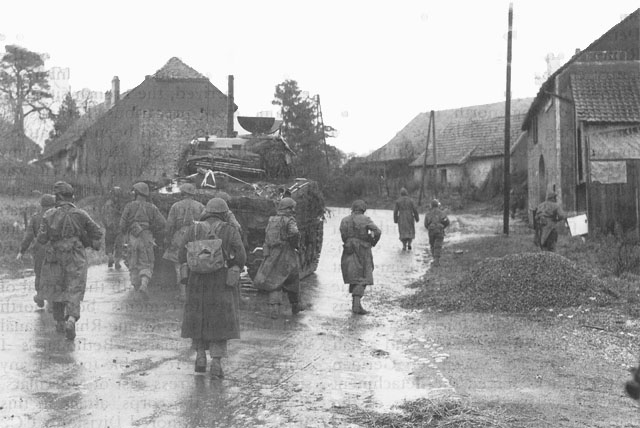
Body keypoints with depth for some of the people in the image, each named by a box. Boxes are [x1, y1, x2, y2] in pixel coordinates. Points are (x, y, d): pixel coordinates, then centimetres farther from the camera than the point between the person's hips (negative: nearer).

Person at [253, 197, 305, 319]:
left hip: (272, 254, 4)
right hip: (286, 255, -4)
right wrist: (295, 245, -9)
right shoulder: (289, 220, -8)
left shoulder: (271, 220, 10)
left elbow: (267, 237, 16)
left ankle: (274, 309, -11)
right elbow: (294, 233, -26)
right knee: (293, 281, 15)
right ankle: (295, 305, 29)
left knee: (274, 282, 4)